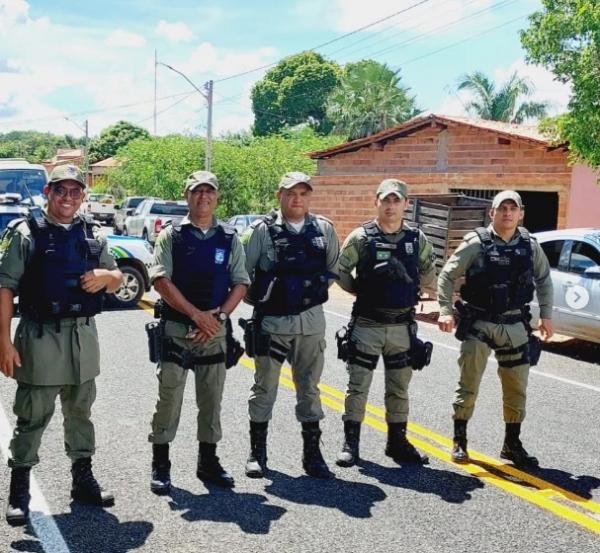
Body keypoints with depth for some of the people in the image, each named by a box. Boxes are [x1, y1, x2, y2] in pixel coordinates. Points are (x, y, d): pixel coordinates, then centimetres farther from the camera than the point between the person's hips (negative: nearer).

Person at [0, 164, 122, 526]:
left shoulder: (92, 234, 8)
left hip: (84, 336, 5)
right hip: (40, 336, -4)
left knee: (80, 411, 16)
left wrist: (106, 276, -7)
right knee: (33, 416, 2)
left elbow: (117, 278, 18)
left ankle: (83, 480, 29)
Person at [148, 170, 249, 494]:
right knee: (169, 397, 0)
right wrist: (196, 314, -15)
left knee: (212, 399, 10)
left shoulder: (229, 238, 8)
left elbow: (240, 284, 6)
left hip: (215, 330, 3)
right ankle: (160, 465, 11)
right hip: (175, 328, -3)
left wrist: (220, 315, -10)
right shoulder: (171, 235, 0)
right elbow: (161, 280, -8)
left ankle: (208, 462, 23)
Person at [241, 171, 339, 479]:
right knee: (264, 388, 8)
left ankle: (312, 453, 21)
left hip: (311, 322, 3)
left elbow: (334, 269, 15)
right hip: (272, 322, -2)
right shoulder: (262, 231, -6)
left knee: (309, 389, 11)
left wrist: (315, 291, 6)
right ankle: (257, 452, 20)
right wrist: (259, 300, -1)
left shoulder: (324, 230, 4)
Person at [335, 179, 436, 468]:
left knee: (399, 388, 13)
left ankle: (397, 442, 26)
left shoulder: (417, 239, 4)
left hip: (403, 326, 3)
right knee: (358, 385, 2)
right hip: (367, 325, -3)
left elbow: (428, 274, 15)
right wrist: (363, 291, -4)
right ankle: (351, 442, 13)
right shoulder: (361, 237, -5)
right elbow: (340, 271, -2)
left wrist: (406, 279, 4)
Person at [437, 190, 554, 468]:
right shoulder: (477, 243, -9)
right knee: (468, 386, 2)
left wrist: (546, 315, 13)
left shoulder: (530, 245, 3)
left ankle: (512, 444, 26)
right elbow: (447, 276, -6)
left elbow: (543, 279, 18)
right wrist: (445, 311, -15)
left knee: (516, 389, 11)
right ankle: (459, 442, 17)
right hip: (478, 325, -4)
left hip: (515, 327, 4)